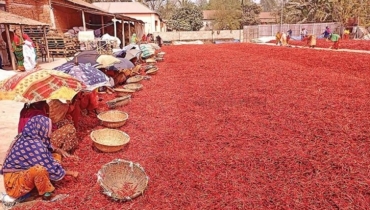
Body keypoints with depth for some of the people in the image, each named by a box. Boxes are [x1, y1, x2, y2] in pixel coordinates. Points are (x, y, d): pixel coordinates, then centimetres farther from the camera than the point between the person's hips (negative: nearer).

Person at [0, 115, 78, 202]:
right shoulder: (34, 145, -29)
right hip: (14, 184, -9)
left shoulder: (28, 137, -2)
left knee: (56, 156, 5)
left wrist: (58, 150, 2)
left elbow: (47, 149, 20)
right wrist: (71, 173, -6)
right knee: (40, 169, -37)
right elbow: (52, 169, -21)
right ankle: (46, 193, -12)